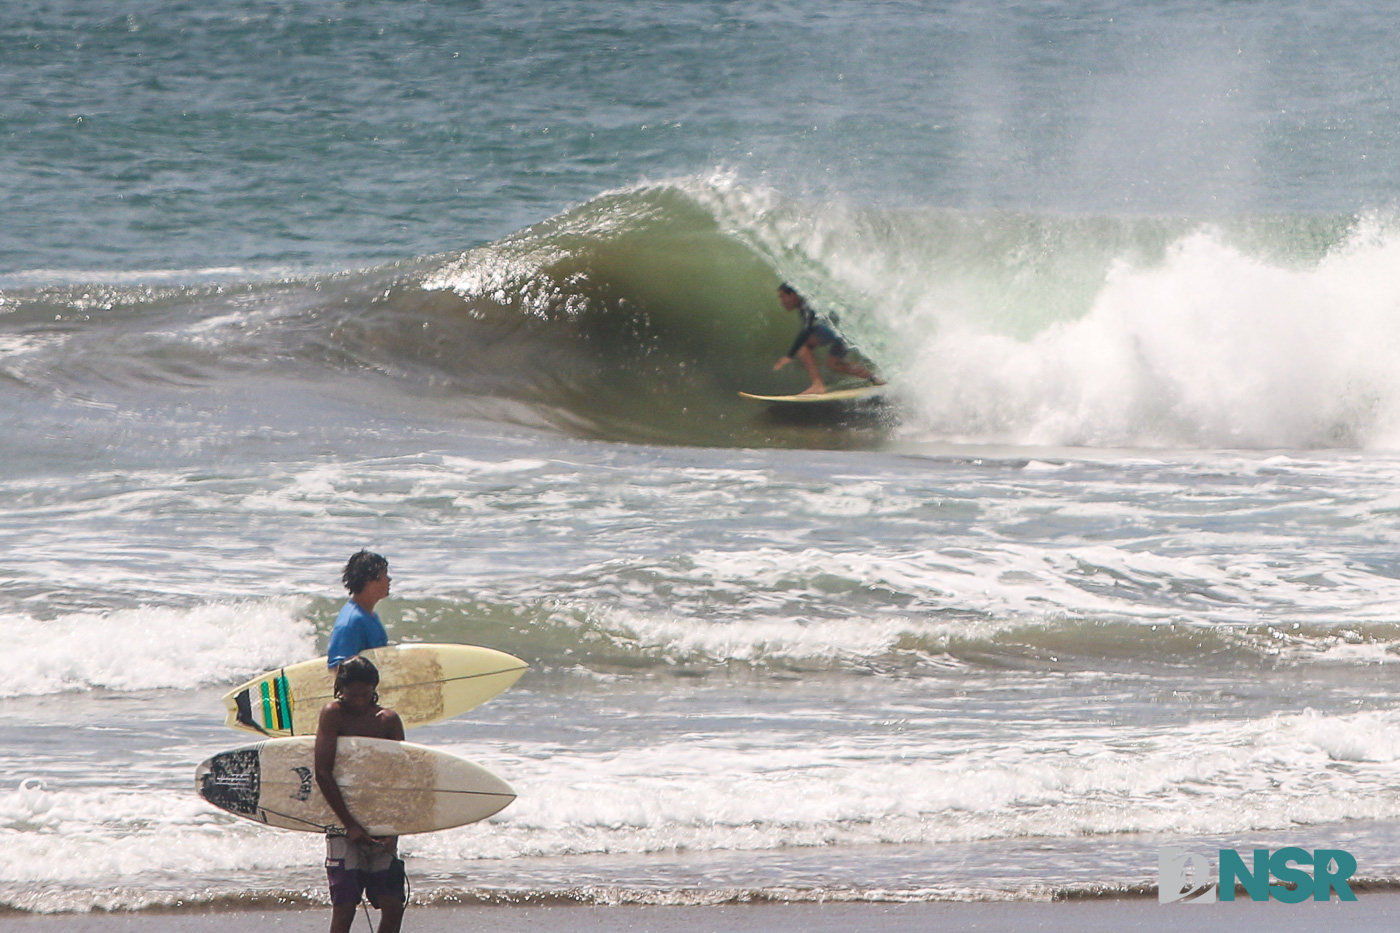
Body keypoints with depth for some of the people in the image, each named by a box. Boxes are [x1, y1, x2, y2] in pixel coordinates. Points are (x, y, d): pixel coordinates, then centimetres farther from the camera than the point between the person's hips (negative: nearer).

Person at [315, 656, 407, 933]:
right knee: (344, 908, -10)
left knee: (393, 906, -3)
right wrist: (349, 824, -15)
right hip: (343, 822, -3)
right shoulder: (333, 714, -5)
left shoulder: (388, 720, 6)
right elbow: (323, 773, -11)